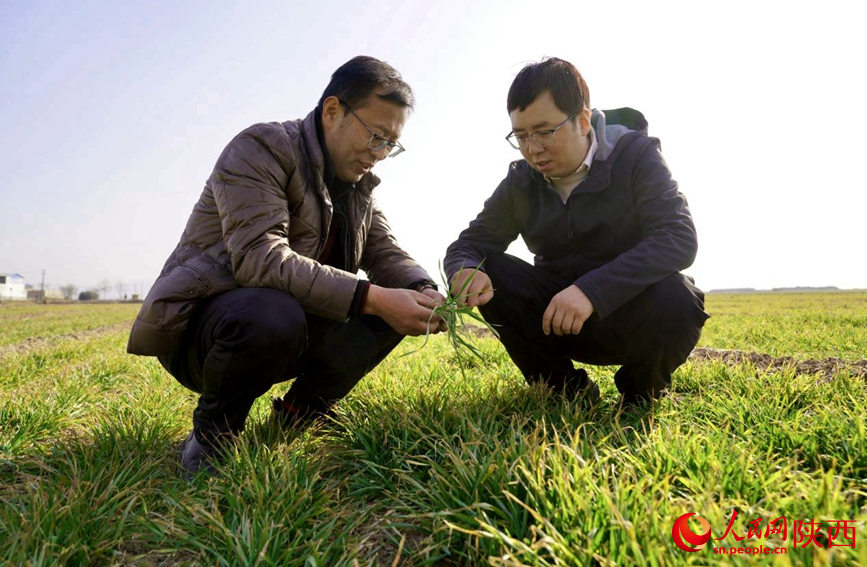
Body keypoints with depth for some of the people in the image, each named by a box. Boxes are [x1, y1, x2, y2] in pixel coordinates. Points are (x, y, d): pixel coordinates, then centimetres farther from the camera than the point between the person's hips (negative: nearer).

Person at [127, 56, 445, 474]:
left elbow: (387, 254, 3)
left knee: (396, 305, -10)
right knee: (272, 315, -39)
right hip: (197, 325, -6)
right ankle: (210, 435, -8)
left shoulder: (358, 182, 7)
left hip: (288, 324, 7)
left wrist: (424, 293, -21)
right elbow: (259, 259, -30)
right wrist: (370, 298, -37)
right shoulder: (260, 148, -16)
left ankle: (299, 416, 5)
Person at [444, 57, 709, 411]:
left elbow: (680, 238, -26)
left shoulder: (635, 155, -13)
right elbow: (466, 246, -4)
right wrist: (466, 272, -31)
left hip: (630, 313, -2)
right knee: (487, 274, -19)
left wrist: (591, 289, -40)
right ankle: (569, 391, -3)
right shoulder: (520, 183, -3)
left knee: (675, 299, -35)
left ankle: (641, 392, -1)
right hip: (559, 319, 3)